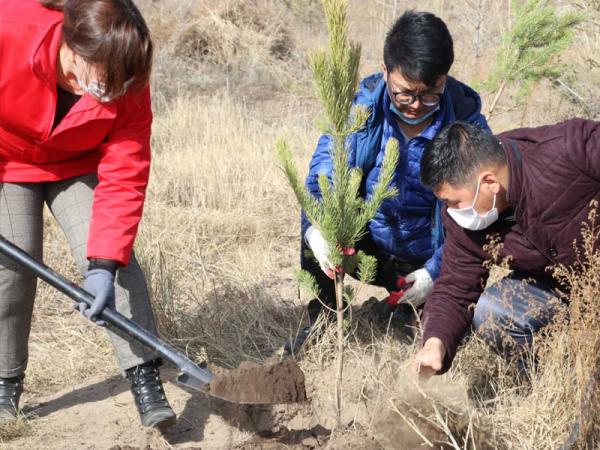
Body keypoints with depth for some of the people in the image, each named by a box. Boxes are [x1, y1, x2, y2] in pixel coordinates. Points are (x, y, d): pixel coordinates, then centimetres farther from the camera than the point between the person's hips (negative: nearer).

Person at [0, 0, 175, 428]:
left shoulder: (126, 88, -30)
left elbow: (123, 179, -29)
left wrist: (104, 263, -37)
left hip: (76, 166, 1)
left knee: (114, 253, -15)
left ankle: (145, 377, -9)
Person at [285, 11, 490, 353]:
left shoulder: (466, 122, -16)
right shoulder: (362, 106, -13)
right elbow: (323, 173, -19)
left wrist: (436, 272, -25)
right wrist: (315, 228, -41)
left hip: (427, 259, 0)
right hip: (368, 244, 1)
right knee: (319, 221, -26)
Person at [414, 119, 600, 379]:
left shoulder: (568, 150, -31)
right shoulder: (463, 221, -11)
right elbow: (453, 291, -5)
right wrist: (435, 343, -24)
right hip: (557, 287, 5)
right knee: (489, 311, -16)